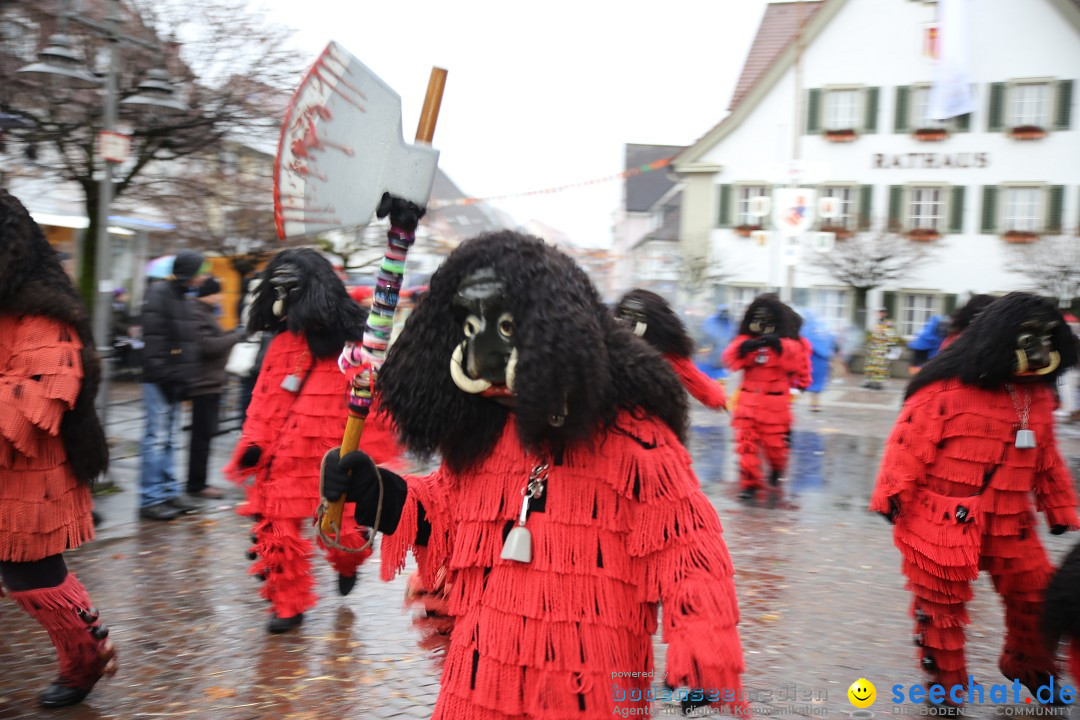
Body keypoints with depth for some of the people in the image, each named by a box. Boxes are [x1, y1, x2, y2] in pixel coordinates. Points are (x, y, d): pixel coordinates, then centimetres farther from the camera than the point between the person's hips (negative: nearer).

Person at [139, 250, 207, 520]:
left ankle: (170, 492, 21)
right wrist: (164, 376, -20)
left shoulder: (181, 297, 16)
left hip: (175, 380, 9)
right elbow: (153, 339, -18)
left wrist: (185, 378, 16)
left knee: (169, 438, 14)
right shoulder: (159, 294, -12)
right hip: (159, 381, -9)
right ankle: (150, 499, 0)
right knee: (157, 438, -6)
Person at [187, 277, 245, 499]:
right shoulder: (196, 313, -16)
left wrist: (232, 334, 8)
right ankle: (196, 484, 2)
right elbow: (207, 345, -24)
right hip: (204, 382, -11)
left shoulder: (204, 312, 18)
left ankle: (197, 482, 22)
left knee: (203, 433, 14)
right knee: (203, 433, -5)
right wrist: (237, 336, -15)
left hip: (209, 382, 11)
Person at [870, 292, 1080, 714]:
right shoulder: (946, 387, -17)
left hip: (1009, 521, 6)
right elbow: (910, 442, -16)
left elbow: (1046, 458, 16)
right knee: (941, 604, 7)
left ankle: (1027, 666, 41)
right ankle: (945, 685, 28)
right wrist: (894, 495, -17)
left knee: (1036, 596, 13)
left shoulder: (1037, 393, 6)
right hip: (942, 521, -6)